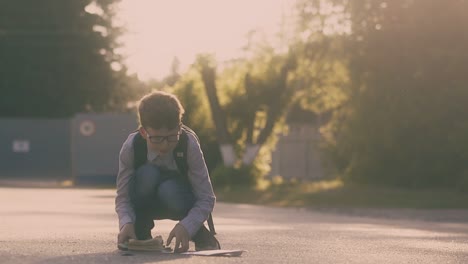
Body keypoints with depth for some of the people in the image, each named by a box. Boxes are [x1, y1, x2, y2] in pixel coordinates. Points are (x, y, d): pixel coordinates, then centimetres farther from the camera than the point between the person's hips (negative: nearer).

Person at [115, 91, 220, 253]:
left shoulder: (189, 145, -27)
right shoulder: (131, 148, -25)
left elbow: (206, 198, -27)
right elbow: (123, 197, -20)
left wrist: (186, 227, -44)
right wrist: (126, 223, -42)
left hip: (179, 202, 0)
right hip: (147, 204, 1)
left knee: (169, 190, -38)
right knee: (147, 174, -34)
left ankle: (203, 238, -9)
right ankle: (140, 236, -11)